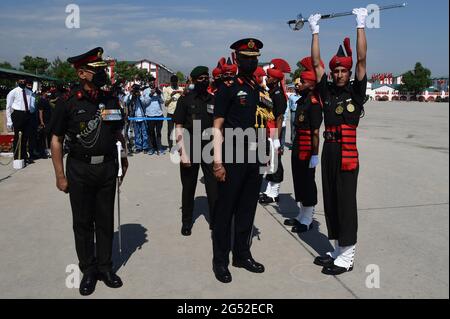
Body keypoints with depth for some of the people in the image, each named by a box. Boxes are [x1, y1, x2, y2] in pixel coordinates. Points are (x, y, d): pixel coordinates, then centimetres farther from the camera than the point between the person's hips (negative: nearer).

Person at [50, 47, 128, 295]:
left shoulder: (111, 100, 5)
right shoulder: (68, 102, -6)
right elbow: (56, 140, -4)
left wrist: (123, 159, 7)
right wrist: (60, 176, -6)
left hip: (107, 167, 3)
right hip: (79, 169, -3)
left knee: (105, 221, 11)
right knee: (82, 222, 9)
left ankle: (105, 267, 26)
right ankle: (88, 270, 25)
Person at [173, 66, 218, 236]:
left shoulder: (213, 100, 8)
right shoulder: (185, 100, 0)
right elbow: (179, 128, -2)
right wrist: (183, 153, -10)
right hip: (190, 148, -2)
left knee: (214, 187, 2)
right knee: (188, 187, 9)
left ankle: (215, 221, 16)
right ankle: (186, 222, 24)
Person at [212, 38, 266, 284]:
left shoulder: (260, 89, 13)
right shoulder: (227, 88, -5)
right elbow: (217, 127, -9)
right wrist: (217, 161, -16)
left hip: (255, 158, 6)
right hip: (233, 157, -6)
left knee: (247, 209, 14)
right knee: (225, 210, 3)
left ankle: (242, 255, 28)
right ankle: (220, 261, 15)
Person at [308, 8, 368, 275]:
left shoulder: (356, 92, 1)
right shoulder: (328, 91, 11)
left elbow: (362, 59, -6)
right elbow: (316, 63, 13)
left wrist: (361, 25, -4)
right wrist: (315, 30, 14)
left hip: (348, 155, -5)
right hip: (329, 153, 5)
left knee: (346, 203, -2)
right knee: (330, 202, 11)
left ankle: (347, 257, 9)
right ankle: (338, 250, 25)